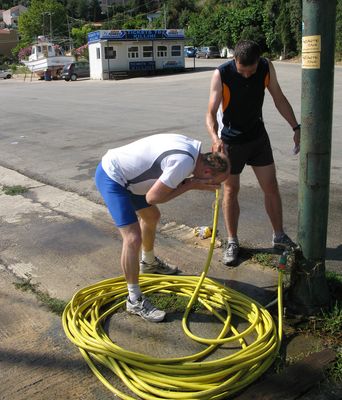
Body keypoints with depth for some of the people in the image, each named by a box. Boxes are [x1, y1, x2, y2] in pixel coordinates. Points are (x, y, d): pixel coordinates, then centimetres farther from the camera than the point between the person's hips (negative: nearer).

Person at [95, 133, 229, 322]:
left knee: (152, 216, 26)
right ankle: (134, 300, -1)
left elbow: (167, 183, 5)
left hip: (122, 172, 10)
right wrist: (190, 185, -17)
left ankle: (148, 263, 50)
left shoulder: (192, 147, -1)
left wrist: (190, 183, -13)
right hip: (111, 177, -10)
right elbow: (153, 197, -24)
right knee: (133, 238, -16)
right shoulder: (184, 162, -29)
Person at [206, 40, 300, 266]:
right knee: (231, 191, 5)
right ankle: (232, 242, 19)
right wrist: (215, 138, -42)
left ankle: (279, 237, 23)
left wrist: (296, 127, -5)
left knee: (271, 187, 7)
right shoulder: (221, 74, -22)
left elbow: (279, 99, 1)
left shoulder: (266, 68, -11)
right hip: (231, 141, -3)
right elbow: (211, 113, -24)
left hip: (258, 136, 4)